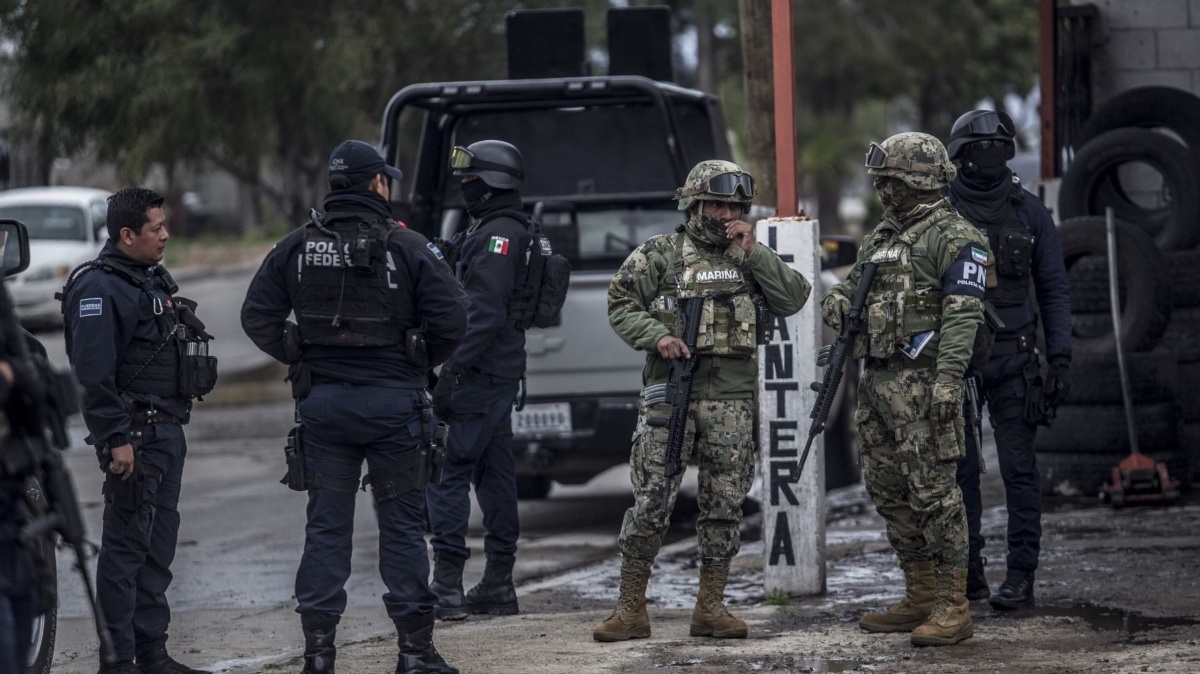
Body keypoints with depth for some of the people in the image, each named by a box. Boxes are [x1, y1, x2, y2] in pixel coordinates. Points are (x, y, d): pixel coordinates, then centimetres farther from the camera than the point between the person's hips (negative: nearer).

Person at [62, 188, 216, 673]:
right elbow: (94, 373, -20)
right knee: (127, 544, -7)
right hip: (133, 435, -10)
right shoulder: (100, 288, -15)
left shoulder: (154, 279, 17)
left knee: (159, 543, 13)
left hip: (166, 430, 10)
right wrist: (116, 440, -23)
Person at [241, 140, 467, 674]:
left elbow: (257, 317, 1)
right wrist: (417, 364, 7)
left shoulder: (296, 247, 3)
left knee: (326, 527, 7)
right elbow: (451, 318, -10)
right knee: (402, 525, 4)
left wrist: (300, 359, 11)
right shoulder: (407, 247, -6)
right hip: (393, 400, -2)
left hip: (321, 403, 3)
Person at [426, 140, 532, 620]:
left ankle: (446, 587, -13)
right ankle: (498, 585, 15)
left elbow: (485, 313, -22)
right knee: (493, 474, 11)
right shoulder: (487, 230, 18)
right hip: (499, 376, 11)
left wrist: (450, 372, -24)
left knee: (448, 472, -10)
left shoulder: (498, 235, -15)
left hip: (479, 376, -11)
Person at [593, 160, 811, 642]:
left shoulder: (750, 257, 12)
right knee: (650, 501, -5)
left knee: (724, 504, 5)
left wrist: (753, 252, -5)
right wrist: (656, 336, -15)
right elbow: (621, 304, 1)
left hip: (732, 398, 3)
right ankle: (631, 609, 0)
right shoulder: (660, 254, 3)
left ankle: (710, 607, 13)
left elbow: (794, 298, 2)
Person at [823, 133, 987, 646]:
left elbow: (963, 314, -17)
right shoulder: (883, 237, 18)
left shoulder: (953, 238, -9)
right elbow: (850, 286, 28)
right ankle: (921, 598, 20)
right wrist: (838, 301, 3)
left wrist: (947, 378, -26)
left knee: (933, 490, -11)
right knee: (888, 490, 12)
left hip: (920, 384, -9)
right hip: (876, 381, 9)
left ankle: (954, 607, -9)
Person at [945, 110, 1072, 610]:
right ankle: (968, 571, 12)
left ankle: (1020, 577, -2)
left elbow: (1053, 289, 5)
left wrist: (1060, 359, -3)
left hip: (1011, 358, -1)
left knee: (1018, 469, -4)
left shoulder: (1029, 213, 2)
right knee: (958, 469, 4)